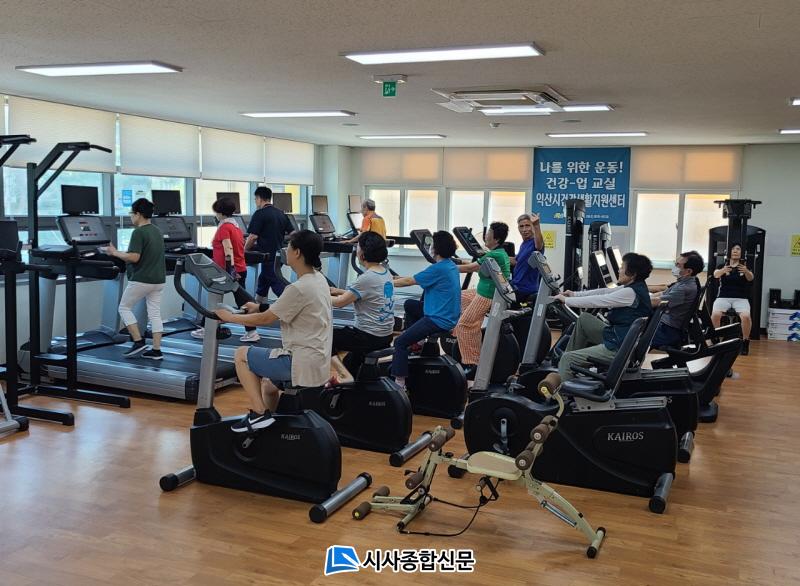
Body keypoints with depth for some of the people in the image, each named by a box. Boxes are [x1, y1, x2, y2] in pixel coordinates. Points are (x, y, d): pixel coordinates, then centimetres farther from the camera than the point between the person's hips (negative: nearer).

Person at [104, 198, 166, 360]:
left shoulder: (138, 232, -14)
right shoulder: (157, 232, 13)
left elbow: (134, 257, -21)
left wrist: (114, 252, -8)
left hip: (141, 280, -8)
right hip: (158, 280, 8)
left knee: (124, 308, 9)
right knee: (155, 313, 8)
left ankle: (139, 342, 2)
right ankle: (156, 350, 6)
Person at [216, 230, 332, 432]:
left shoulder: (299, 288, -21)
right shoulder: (318, 279, 7)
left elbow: (265, 319, -13)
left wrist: (230, 317, -1)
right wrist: (260, 307, 20)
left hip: (303, 366, -9)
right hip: (317, 363, 10)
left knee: (241, 355, 4)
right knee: (268, 385, 30)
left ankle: (259, 414, 2)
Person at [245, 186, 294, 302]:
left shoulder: (259, 214, -12)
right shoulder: (281, 214, 9)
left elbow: (253, 236, -16)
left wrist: (244, 251, -1)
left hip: (268, 255, -8)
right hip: (279, 253, 8)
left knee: (277, 284, -5)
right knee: (263, 279, 21)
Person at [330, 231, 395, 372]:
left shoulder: (367, 278, -22)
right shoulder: (386, 273, 4)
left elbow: (340, 303, -16)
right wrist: (339, 291, 14)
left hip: (370, 338, -9)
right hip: (386, 336, 9)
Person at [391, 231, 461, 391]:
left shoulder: (439, 269, -20)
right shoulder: (450, 265, 9)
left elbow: (409, 281, -12)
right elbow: (418, 278, 19)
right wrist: (399, 278, 16)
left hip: (439, 320, -10)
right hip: (448, 315, 10)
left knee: (400, 342, -10)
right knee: (409, 305, 26)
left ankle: (399, 382, -16)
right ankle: (415, 340, 27)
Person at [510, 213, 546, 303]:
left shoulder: (534, 243, -16)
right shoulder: (523, 244, 13)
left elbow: (539, 245, -43)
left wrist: (537, 226, -60)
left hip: (526, 290, -9)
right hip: (517, 287, 9)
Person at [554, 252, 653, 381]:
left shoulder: (631, 293, -23)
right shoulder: (636, 287, 7)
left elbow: (597, 301, -20)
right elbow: (604, 292, 11)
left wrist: (566, 300, -11)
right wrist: (575, 294, 8)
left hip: (619, 349, -10)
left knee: (567, 359, -9)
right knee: (584, 318, 19)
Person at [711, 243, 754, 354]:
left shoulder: (745, 266, 8)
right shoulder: (722, 265, 8)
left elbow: (751, 278, -11)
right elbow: (716, 274, -13)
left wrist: (746, 272, -35)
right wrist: (723, 271, -37)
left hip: (741, 298, 0)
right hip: (724, 297, 0)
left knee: (746, 316, -31)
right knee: (715, 314, -30)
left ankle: (745, 342, -10)